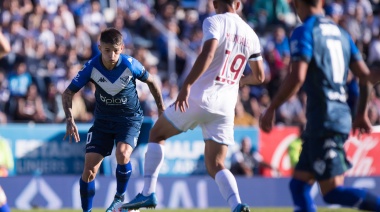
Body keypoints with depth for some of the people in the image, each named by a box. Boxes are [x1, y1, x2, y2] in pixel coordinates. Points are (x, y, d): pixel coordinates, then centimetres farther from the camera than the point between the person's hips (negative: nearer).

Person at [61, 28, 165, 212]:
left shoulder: (130, 65, -21)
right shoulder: (91, 67, -18)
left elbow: (151, 82, -1)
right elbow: (68, 93, -10)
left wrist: (161, 109, 6)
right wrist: (70, 120, -24)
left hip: (130, 119, -2)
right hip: (102, 121, 2)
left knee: (122, 154, -28)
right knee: (89, 168, -9)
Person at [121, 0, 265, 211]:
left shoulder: (214, 22, -5)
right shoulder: (251, 35, 12)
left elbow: (208, 54, -23)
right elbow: (259, 76, 21)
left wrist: (187, 85, -27)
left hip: (200, 97, -5)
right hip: (226, 106, 5)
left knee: (157, 134, 17)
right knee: (216, 166, 7)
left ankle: (148, 193, 9)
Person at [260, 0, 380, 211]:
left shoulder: (304, 32, -7)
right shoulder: (341, 33, 15)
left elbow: (297, 77, -19)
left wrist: (271, 109, -9)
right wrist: (361, 113, 27)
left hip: (323, 120, -8)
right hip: (341, 115, 8)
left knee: (333, 192, -8)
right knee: (298, 184, 13)